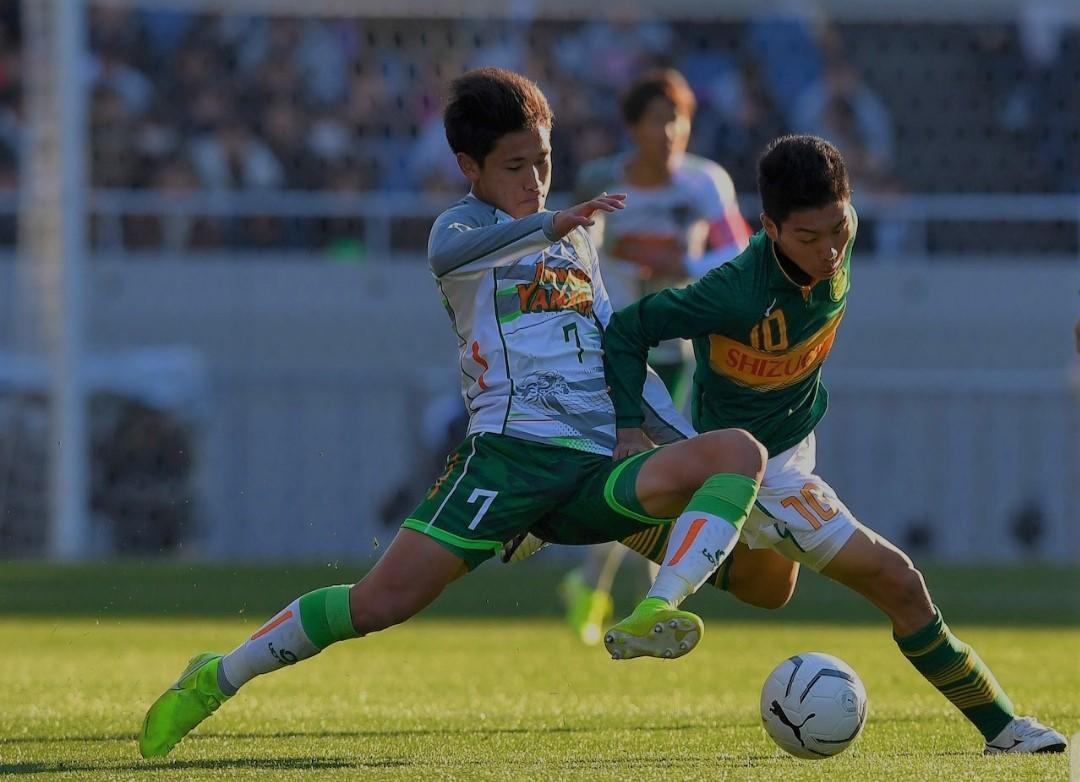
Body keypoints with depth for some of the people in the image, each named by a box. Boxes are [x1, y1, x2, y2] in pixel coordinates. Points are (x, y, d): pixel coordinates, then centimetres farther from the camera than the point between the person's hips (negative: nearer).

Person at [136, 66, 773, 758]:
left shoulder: (576, 241, 25)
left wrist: (686, 441, 19)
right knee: (381, 602, -17)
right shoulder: (468, 222, 5)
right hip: (512, 448, -5)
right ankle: (217, 679, 2)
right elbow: (449, 255, -22)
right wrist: (548, 226, -39)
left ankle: (652, 618, -35)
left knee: (740, 452, -19)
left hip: (600, 468, 5)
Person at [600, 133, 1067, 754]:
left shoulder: (837, 246, -15)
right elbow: (627, 329, -24)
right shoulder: (741, 293, -35)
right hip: (759, 466, -8)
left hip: (798, 436, 8)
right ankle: (1000, 724, 2)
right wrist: (627, 426, -28)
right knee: (899, 584, -10)